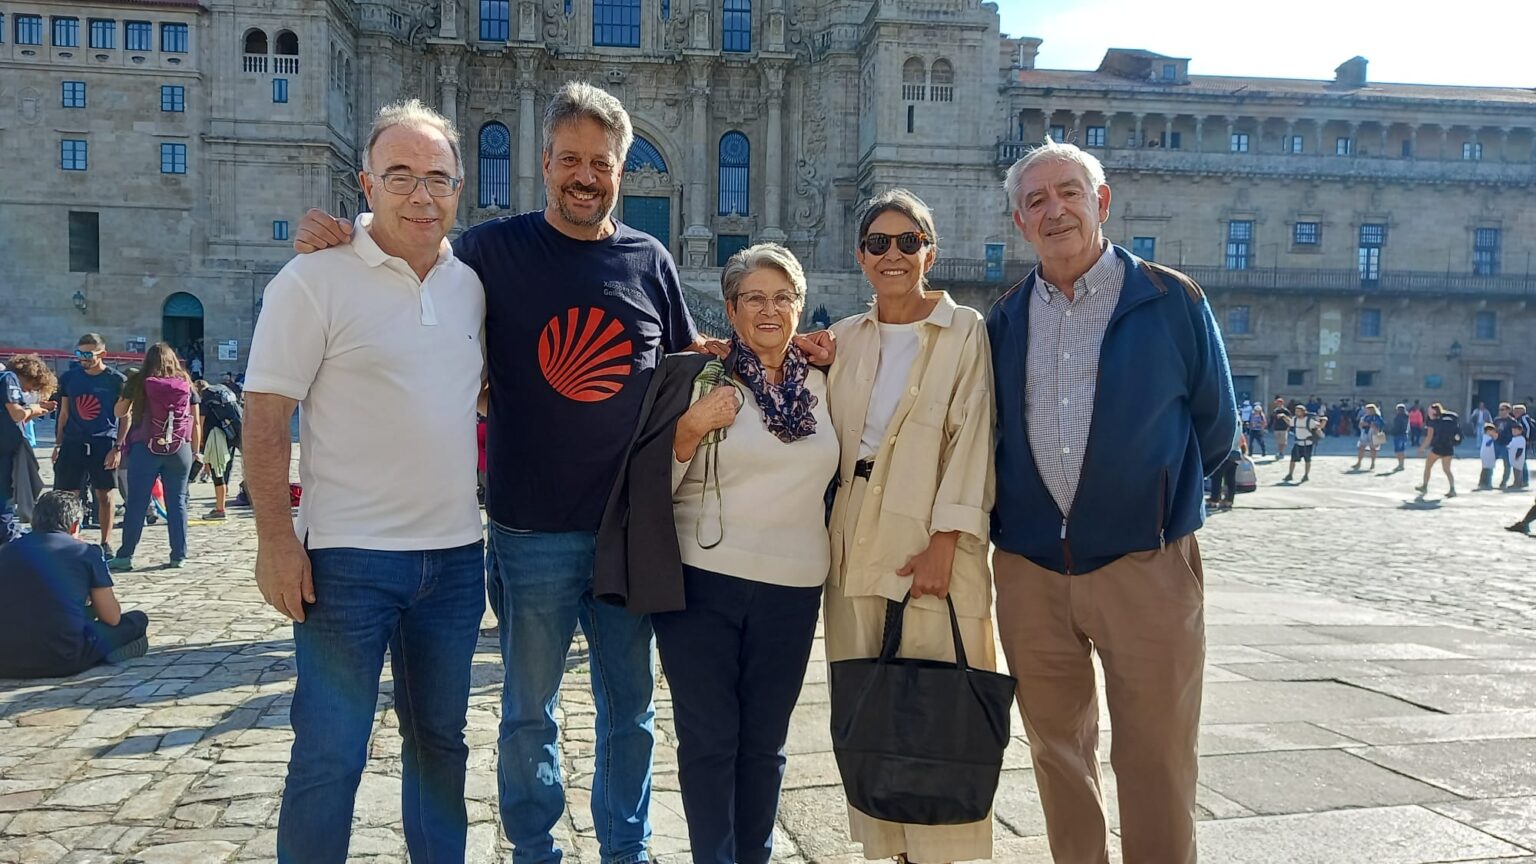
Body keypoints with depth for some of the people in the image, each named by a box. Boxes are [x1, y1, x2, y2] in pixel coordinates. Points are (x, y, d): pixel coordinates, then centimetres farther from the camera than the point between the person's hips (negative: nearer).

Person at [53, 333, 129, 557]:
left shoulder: (117, 380, -2)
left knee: (104, 495, 2)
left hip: (104, 443, -3)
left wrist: (118, 448, -8)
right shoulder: (69, 378, 7)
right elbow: (64, 413, 14)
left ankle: (106, 543, 11)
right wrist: (58, 444, 9)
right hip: (73, 443, 3)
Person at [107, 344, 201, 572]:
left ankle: (125, 556, 2)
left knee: (136, 503, 2)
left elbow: (119, 412, 10)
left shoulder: (139, 382, 3)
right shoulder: (186, 384, 8)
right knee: (177, 502, 5)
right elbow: (196, 421, 9)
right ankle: (179, 555, 5)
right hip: (179, 449, 1)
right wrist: (195, 450, 16)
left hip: (145, 448, -1)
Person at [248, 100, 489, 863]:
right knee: (328, 757, 2)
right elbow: (264, 418, -10)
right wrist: (276, 540, -15)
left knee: (440, 740, 18)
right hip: (348, 559, -5)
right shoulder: (315, 280, -9)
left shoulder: (471, 284, 7)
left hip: (456, 555, 6)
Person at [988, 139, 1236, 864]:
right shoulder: (1005, 320, 8)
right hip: (1029, 568, 4)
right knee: (1057, 748, 14)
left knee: (1155, 762, 3)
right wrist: (1011, 517, 11)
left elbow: (1215, 425, 7)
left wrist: (1153, 505, 12)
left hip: (1144, 566, -3)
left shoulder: (1171, 301, -1)